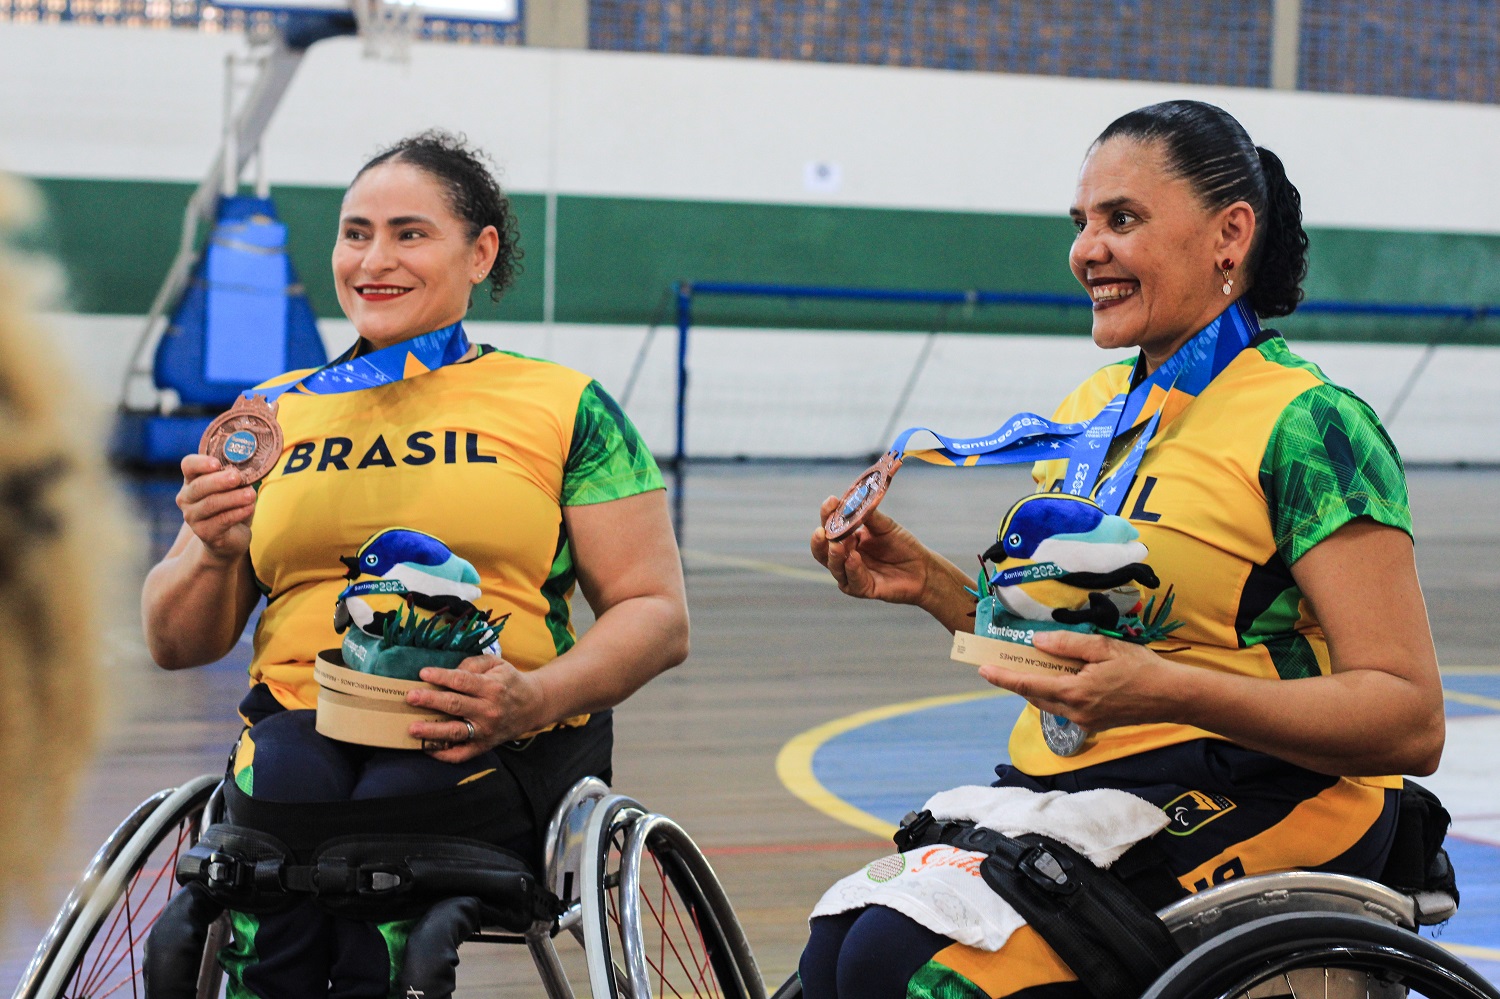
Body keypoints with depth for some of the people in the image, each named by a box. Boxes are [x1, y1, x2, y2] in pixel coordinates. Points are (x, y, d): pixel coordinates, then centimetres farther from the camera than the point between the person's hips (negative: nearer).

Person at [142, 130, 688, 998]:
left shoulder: (564, 408, 11)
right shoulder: (273, 414, 20)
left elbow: (657, 617, 5)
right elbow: (177, 645, 19)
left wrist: (539, 697, -14)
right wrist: (215, 553, -4)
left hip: (497, 743, -1)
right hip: (301, 722, 2)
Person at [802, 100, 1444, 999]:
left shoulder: (1306, 424, -8)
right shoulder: (1088, 410, 15)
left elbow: (1412, 720, -15)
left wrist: (1166, 692, -26)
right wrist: (928, 584, 6)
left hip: (1247, 811, -7)